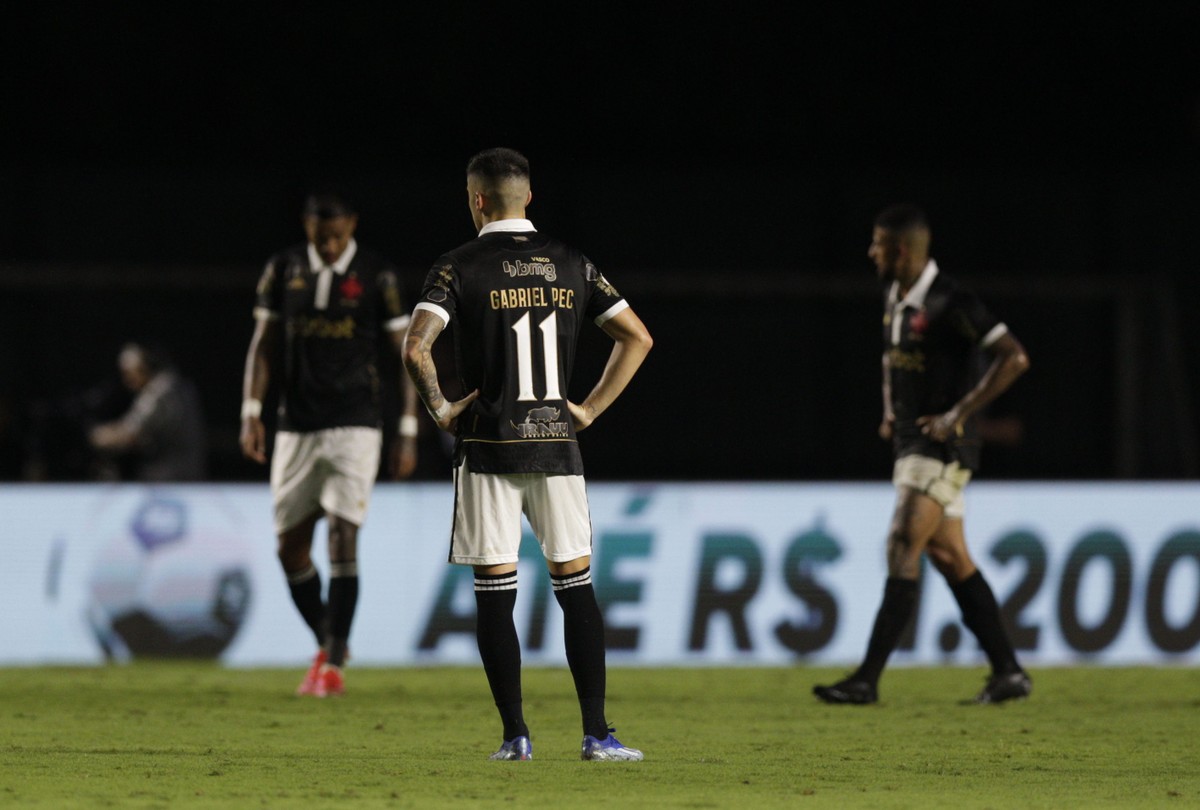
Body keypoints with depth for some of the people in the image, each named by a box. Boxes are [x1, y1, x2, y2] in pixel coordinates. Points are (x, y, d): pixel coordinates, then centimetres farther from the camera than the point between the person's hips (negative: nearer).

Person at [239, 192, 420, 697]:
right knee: (290, 547, 4)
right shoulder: (284, 270, 4)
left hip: (355, 427, -4)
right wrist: (252, 411, -3)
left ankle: (333, 662, -12)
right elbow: (262, 344, 8)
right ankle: (328, 646, 23)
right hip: (296, 428, 4)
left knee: (342, 535, -14)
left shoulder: (376, 277, -4)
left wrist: (407, 432, -4)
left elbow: (406, 353, -1)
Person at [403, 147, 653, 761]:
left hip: (488, 449, -3)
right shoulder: (571, 264, 7)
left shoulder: (459, 267, -5)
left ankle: (515, 734, 0)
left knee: (494, 594, 3)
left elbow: (416, 348, -18)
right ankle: (596, 734, 3)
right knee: (576, 586, 7)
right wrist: (590, 408, 9)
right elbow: (637, 338, 7)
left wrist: (441, 409, -4)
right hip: (557, 444, 3)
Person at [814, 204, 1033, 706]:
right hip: (912, 444, 9)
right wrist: (890, 413, 15)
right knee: (950, 559, 8)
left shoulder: (949, 303, -17)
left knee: (903, 551, -13)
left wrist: (959, 414, -22)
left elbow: (1014, 357, -21)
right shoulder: (895, 298, 11)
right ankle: (1009, 673, 12)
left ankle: (868, 680, -16)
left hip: (942, 448, -9)